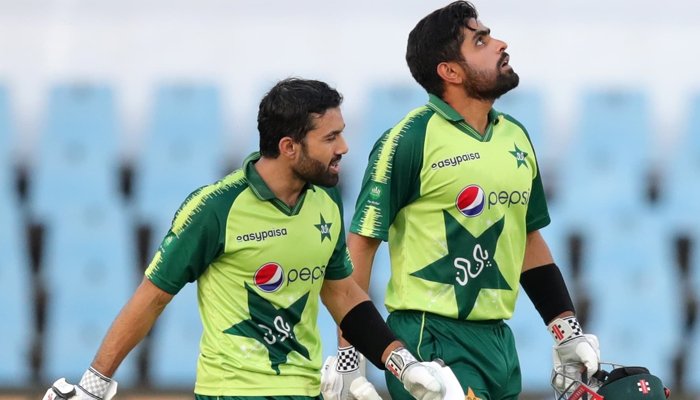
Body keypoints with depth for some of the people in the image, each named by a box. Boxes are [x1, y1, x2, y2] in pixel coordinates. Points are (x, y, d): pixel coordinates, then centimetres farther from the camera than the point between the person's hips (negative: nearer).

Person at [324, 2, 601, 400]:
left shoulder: (516, 137, 13)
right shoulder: (411, 139, -9)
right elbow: (361, 243, -9)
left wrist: (568, 332, 16)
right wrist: (348, 355, -13)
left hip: (499, 340, 7)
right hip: (432, 342, -7)